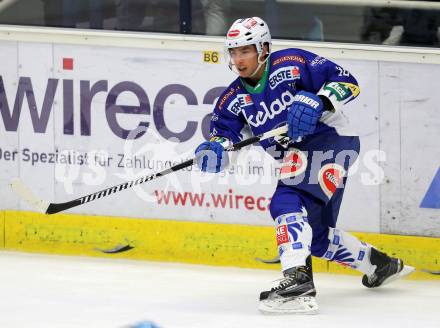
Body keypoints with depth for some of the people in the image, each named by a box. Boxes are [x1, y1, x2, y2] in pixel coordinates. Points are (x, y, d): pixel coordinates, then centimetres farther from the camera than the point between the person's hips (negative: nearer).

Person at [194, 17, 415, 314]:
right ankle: (381, 265, 39)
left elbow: (347, 82, -14)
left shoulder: (291, 64, -12)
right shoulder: (234, 99, 6)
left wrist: (318, 101, -32)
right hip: (298, 157, 9)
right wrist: (214, 149, -23)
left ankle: (298, 282, -41)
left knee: (287, 203, -29)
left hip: (329, 142, -9)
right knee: (317, 237, 17)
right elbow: (224, 132, 0)